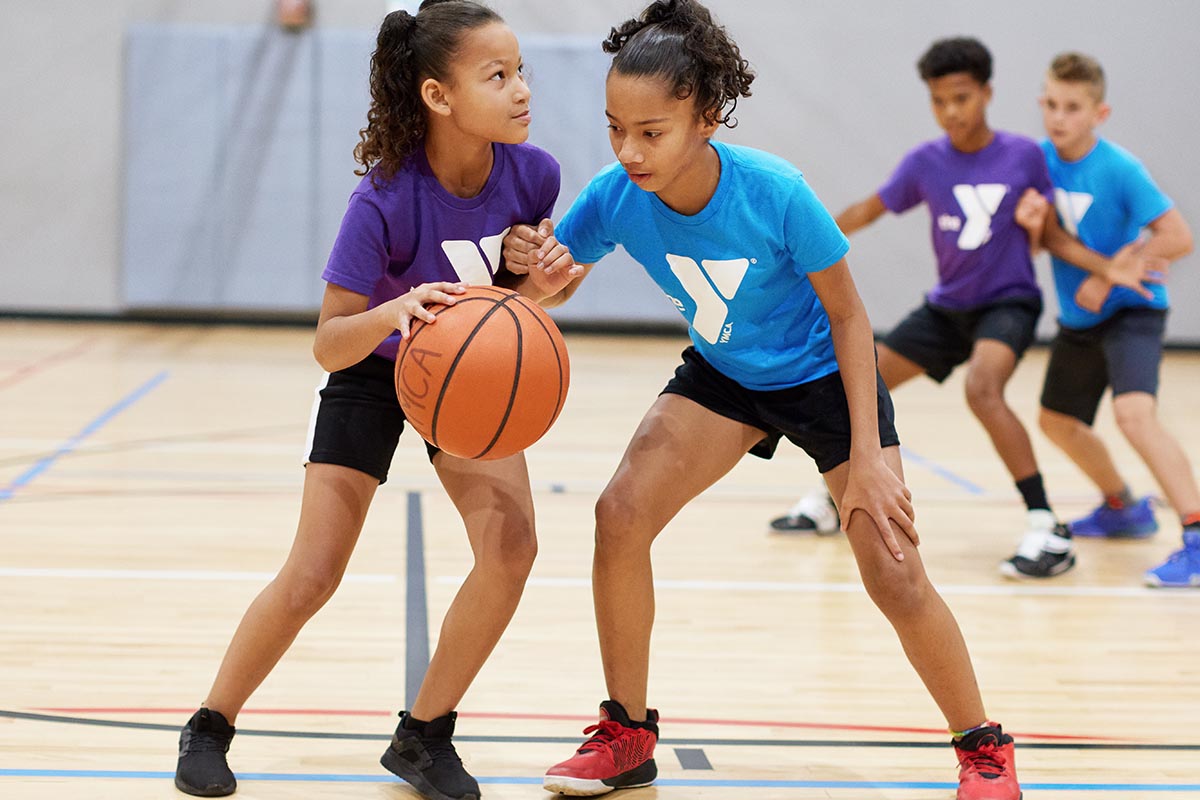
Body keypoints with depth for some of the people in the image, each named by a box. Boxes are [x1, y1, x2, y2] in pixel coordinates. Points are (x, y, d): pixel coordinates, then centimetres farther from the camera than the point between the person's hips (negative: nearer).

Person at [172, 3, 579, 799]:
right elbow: (328, 343, -28)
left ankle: (424, 734, 1)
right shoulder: (386, 201, -32)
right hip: (372, 376, -3)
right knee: (313, 575, -8)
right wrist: (394, 313, -48)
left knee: (511, 543, -17)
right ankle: (210, 727, 15)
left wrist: (538, 286, -24)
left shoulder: (532, 173, -21)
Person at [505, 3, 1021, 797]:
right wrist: (525, 262, -36)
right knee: (621, 514, -15)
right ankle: (627, 736, 3)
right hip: (723, 374, 4)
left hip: (824, 375, -4)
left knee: (894, 574, -9)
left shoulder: (776, 194, -33)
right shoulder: (614, 196, -25)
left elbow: (847, 314, -20)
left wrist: (866, 455, -21)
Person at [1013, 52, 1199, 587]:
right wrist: (1035, 222, -26)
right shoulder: (1043, 158, -3)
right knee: (1058, 420, 21)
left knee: (1134, 412, -29)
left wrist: (1107, 277, -22)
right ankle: (1124, 509, 45)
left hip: (1130, 308, -8)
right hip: (1078, 317, 8)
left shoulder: (1119, 170, -21)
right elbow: (1055, 239, -3)